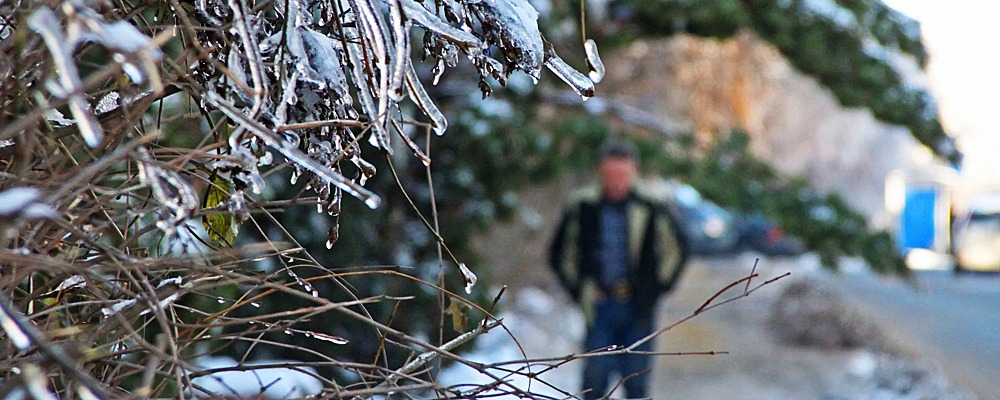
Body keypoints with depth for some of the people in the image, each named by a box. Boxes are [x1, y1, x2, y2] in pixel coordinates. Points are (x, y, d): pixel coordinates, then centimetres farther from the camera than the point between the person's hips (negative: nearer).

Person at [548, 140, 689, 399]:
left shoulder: (651, 208, -2)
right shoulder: (583, 207, 0)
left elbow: (676, 251, 10)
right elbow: (560, 254, 14)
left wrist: (657, 288, 4)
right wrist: (578, 290, 6)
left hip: (639, 309, 0)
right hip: (600, 307, 0)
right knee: (595, 377, -4)